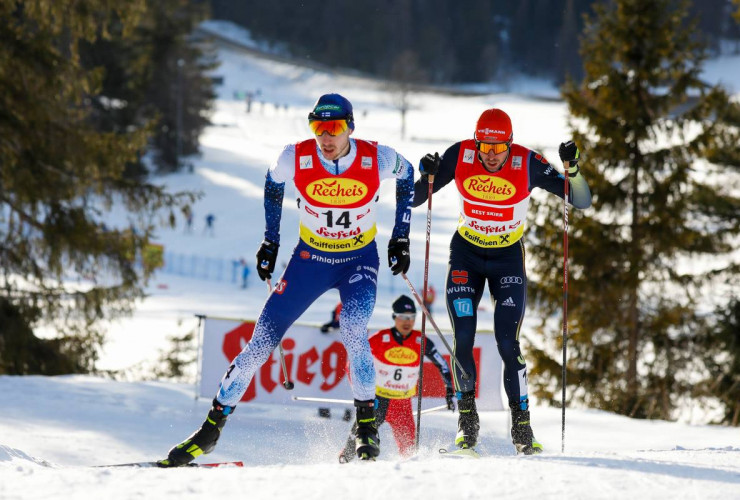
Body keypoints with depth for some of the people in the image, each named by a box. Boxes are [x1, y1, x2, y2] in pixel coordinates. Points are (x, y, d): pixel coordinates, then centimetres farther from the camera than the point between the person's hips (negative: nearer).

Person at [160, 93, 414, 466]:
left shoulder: (377, 160, -21)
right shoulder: (296, 158, -19)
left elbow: (406, 176, 3)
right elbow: (273, 184, 5)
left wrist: (401, 238, 2)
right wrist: (271, 241, 7)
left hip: (359, 260, -1)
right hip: (310, 257, 2)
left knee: (352, 331, -30)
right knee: (261, 343, -4)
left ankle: (367, 427, -15)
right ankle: (211, 429, 8)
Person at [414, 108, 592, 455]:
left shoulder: (528, 164, -19)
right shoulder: (459, 156, -16)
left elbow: (582, 202, -16)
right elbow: (414, 199, -8)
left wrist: (572, 170, -34)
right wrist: (427, 177, -28)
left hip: (508, 257, -1)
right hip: (466, 254, 1)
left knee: (507, 343, -12)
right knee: (463, 339, -9)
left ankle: (521, 423, 1)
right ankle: (467, 418, 9)